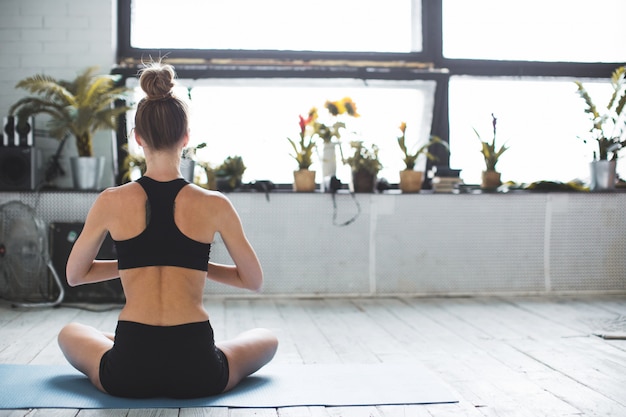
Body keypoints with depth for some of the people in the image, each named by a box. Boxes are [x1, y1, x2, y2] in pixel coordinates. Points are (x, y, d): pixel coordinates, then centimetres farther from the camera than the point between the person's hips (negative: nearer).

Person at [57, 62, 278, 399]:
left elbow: (75, 275, 14)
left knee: (70, 334, 35)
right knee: (267, 339, 31)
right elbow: (253, 280, 9)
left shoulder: (111, 202, -2)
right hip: (198, 374, -1)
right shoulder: (215, 205, -3)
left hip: (127, 375, 2)